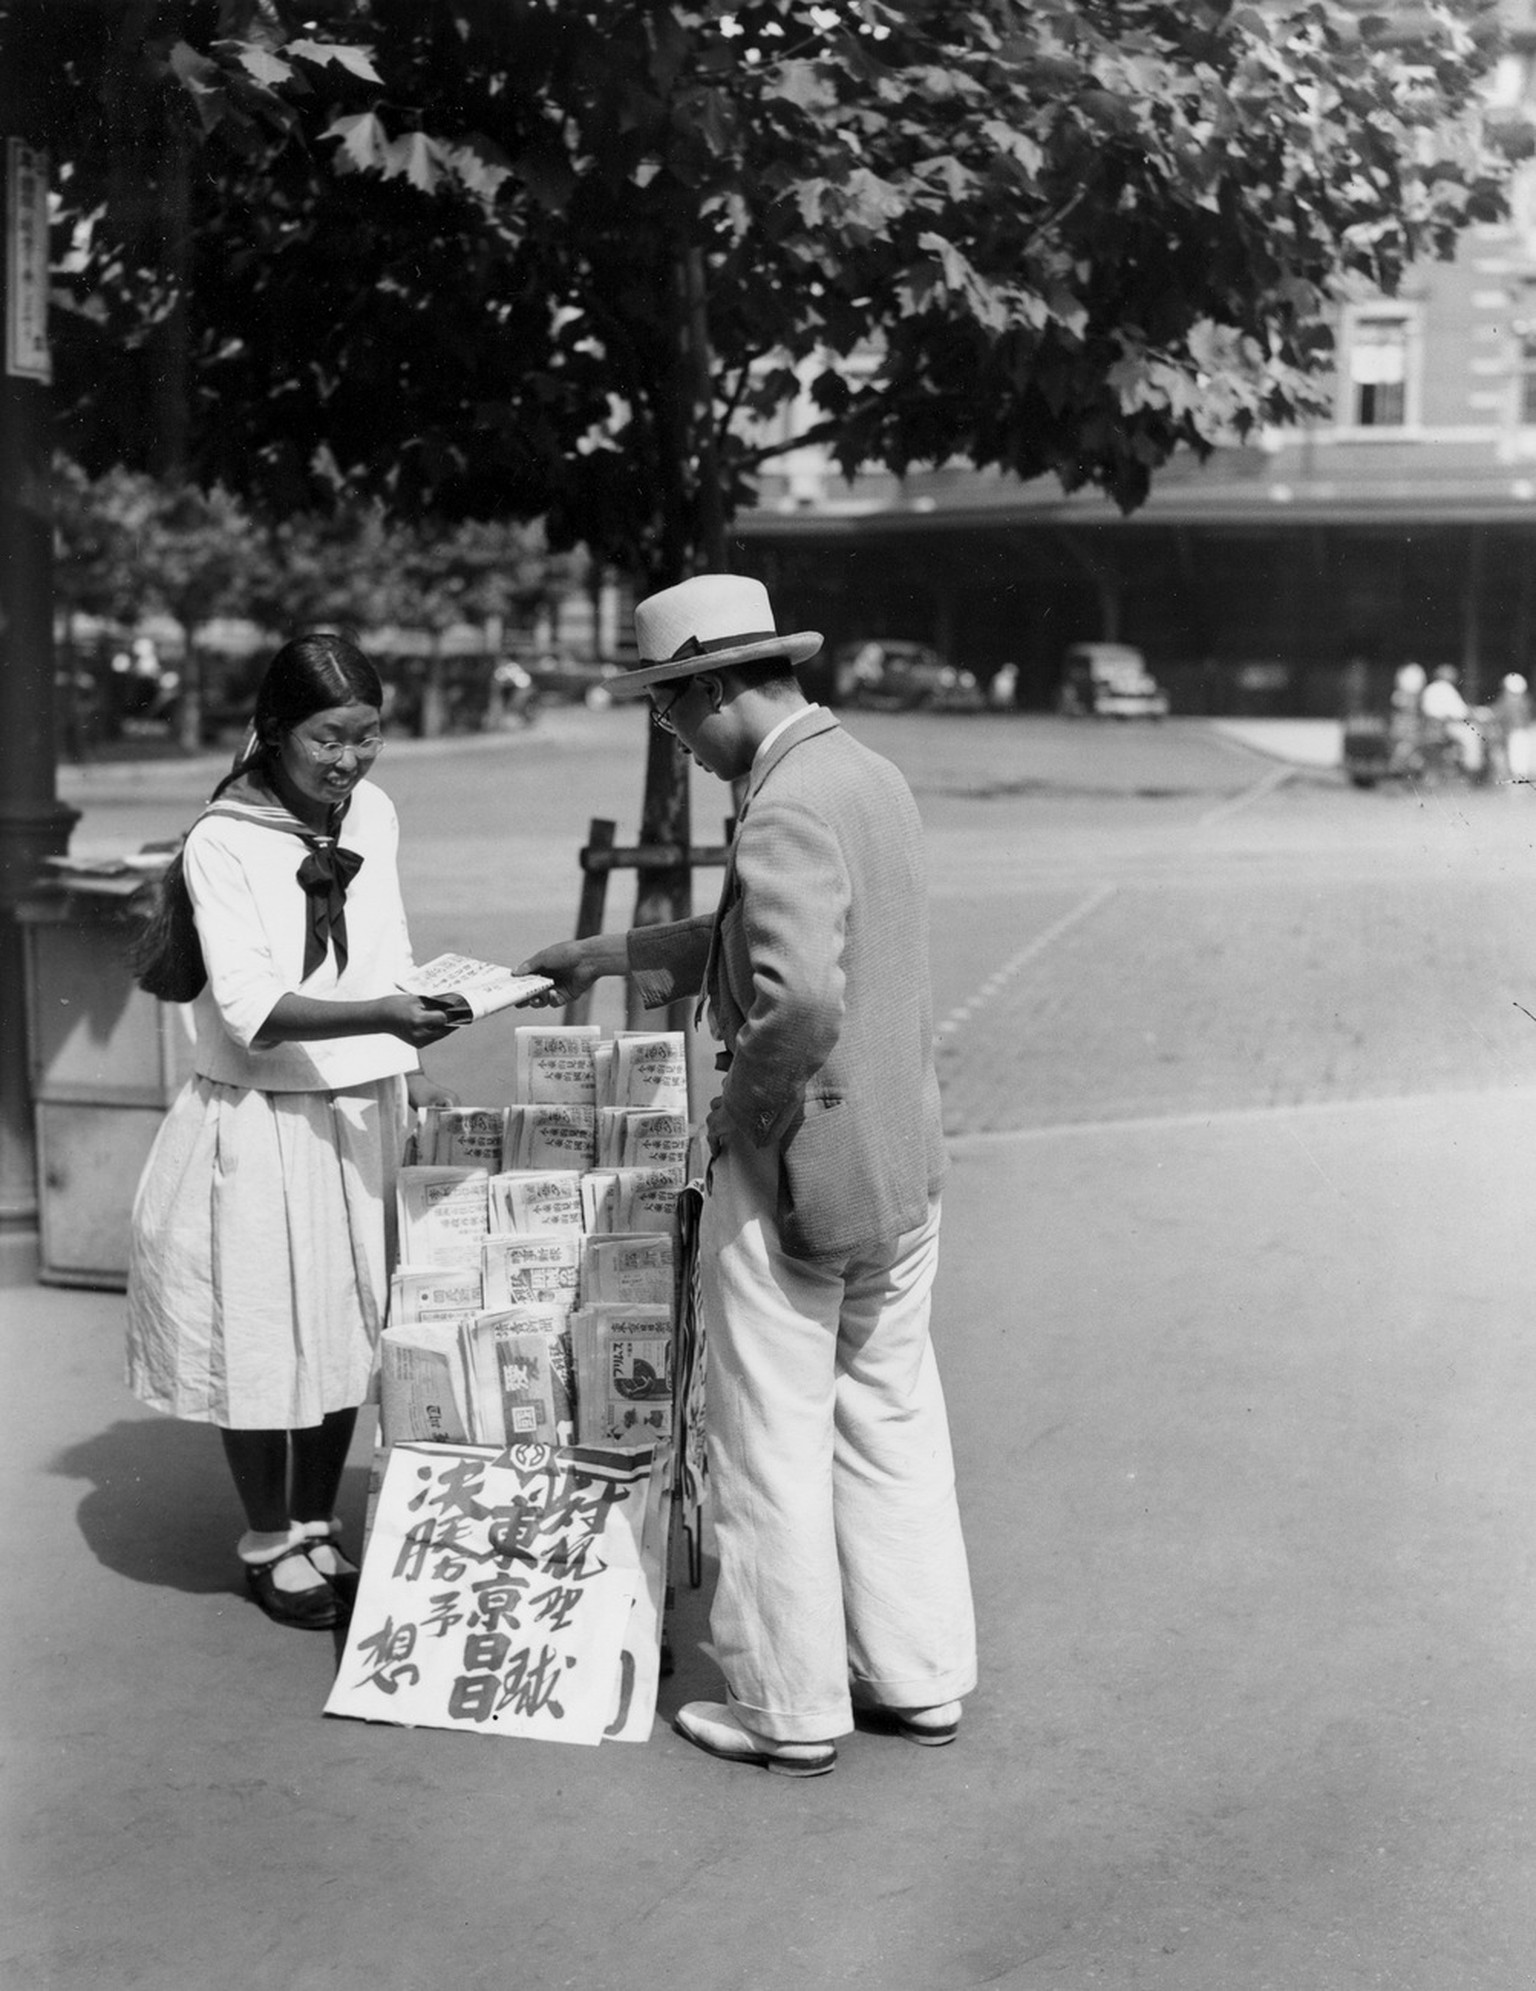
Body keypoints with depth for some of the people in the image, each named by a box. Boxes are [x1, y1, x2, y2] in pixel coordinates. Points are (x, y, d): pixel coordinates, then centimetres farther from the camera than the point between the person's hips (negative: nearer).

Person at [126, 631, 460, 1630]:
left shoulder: (374, 813, 3)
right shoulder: (221, 844, -15)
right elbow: (253, 1008, -22)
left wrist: (410, 1063, 13)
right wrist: (381, 1016, -33)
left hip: (362, 1113, 5)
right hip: (261, 1123, -5)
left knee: (348, 1325, 13)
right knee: (264, 1338, 6)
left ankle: (319, 1532, 30)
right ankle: (269, 1546, 25)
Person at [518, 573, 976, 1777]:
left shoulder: (787, 810, -21)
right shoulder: (869, 776, 10)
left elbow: (800, 1000, -34)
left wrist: (743, 1118, -17)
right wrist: (610, 955, 23)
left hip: (794, 1174, -9)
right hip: (902, 1160, 9)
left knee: (774, 1445, 6)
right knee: (892, 1418, 18)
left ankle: (790, 1712, 19)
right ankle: (920, 1677, 30)